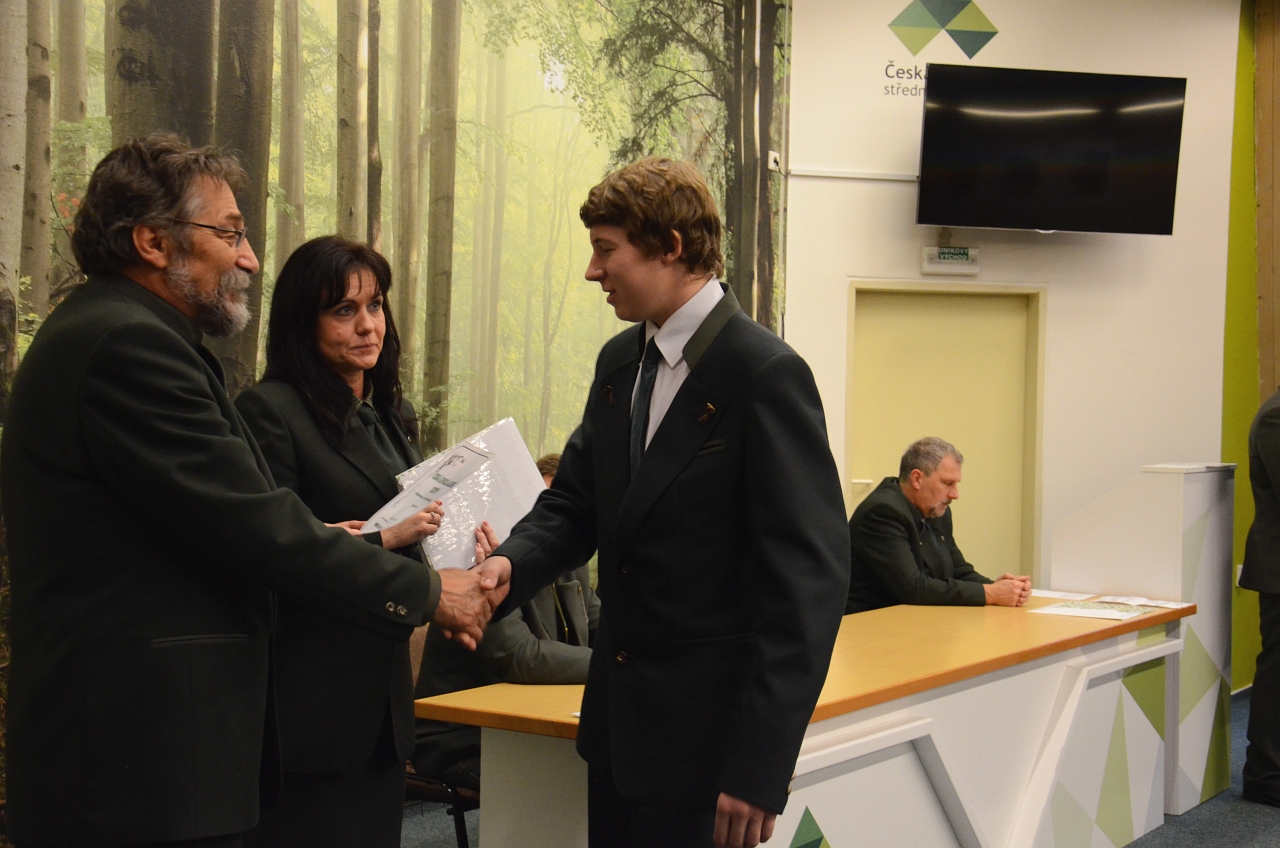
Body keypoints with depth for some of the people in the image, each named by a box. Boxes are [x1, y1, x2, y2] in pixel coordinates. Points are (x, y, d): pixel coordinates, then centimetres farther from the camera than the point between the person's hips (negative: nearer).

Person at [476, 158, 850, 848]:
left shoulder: (767, 375, -17)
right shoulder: (620, 361, 9)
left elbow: (809, 578, -19)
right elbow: (575, 500, 13)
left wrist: (759, 767, -22)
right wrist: (510, 564, -11)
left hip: (706, 733, -7)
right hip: (616, 715, 7)